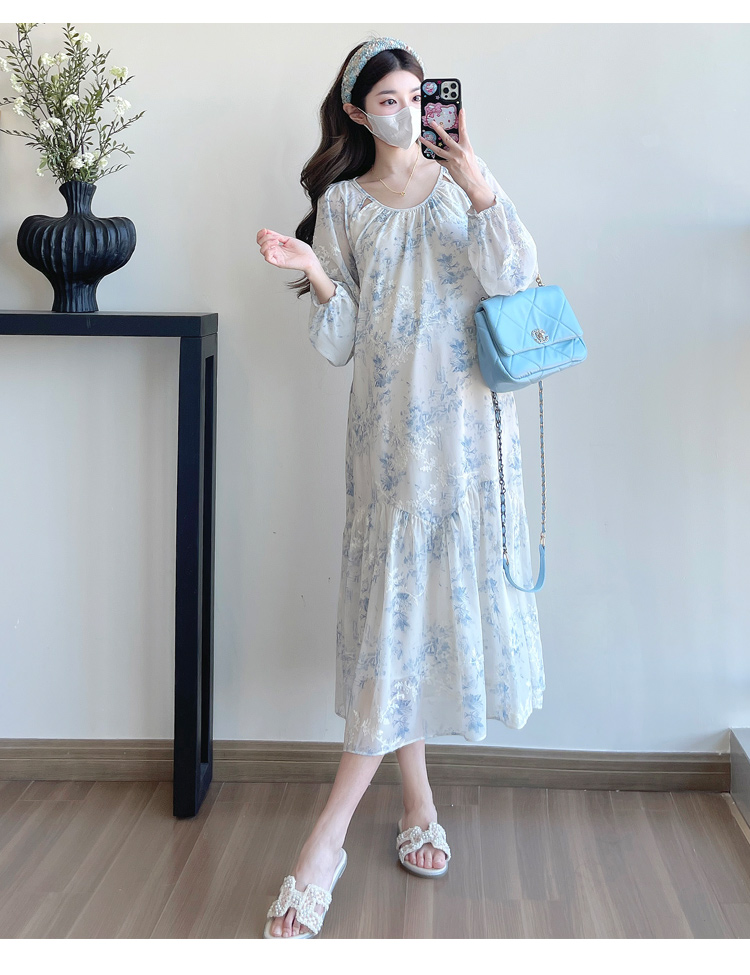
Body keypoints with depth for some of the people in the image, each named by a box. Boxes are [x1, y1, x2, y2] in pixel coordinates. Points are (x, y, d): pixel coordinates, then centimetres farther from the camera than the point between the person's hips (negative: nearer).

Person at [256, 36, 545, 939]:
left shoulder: (459, 180, 10)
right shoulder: (342, 203, 9)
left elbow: (515, 278, -5)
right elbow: (340, 343, 3)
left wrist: (479, 185, -13)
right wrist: (315, 275, -14)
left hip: (470, 421, 0)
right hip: (393, 426, 0)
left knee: (442, 591, -3)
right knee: (397, 601, -1)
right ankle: (417, 801, 15)